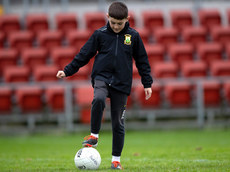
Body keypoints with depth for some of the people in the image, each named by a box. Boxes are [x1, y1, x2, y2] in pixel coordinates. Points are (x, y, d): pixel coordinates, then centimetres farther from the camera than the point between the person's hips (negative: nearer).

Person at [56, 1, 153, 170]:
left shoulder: (133, 36, 2)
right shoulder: (100, 34, 1)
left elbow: (142, 61, 11)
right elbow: (84, 54, 7)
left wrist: (147, 83, 11)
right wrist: (67, 71, 5)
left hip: (122, 83, 1)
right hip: (102, 77, -1)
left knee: (118, 122, 2)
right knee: (98, 99, -34)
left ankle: (116, 159, 13)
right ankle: (94, 136, -17)